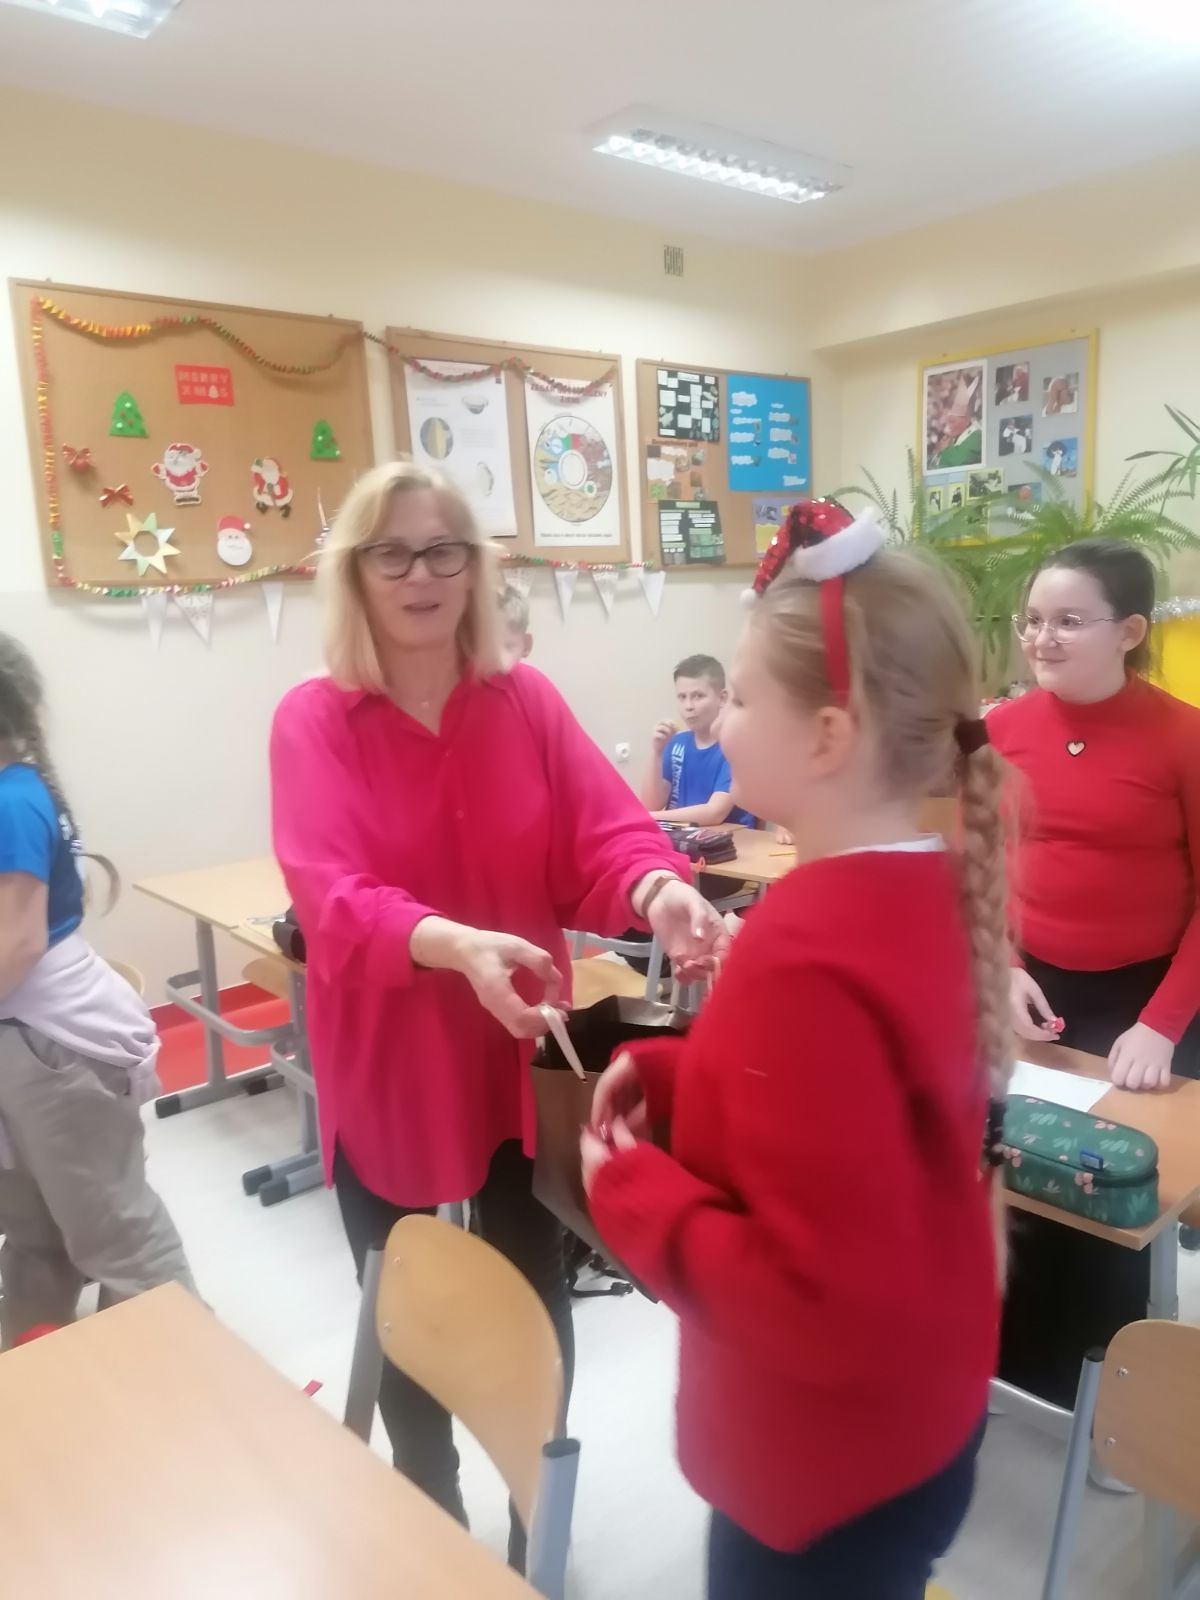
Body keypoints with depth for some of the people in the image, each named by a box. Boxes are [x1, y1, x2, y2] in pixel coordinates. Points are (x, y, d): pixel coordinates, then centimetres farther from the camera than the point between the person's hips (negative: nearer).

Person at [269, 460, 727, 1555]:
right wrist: (454, 943, -44)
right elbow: (332, 891, -25)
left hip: (520, 1060, 2)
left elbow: (606, 832, -13)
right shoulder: (313, 722, -12)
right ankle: (430, 1512, 49)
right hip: (387, 1074, -1)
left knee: (533, 1307, 19)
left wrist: (658, 892, -35)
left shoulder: (528, 701, -4)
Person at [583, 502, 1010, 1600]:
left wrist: (629, 1189, -20)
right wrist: (672, 1074, -2)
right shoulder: (920, 889, -4)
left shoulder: (807, 960, -33)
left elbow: (824, 1298, -31)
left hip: (836, 1471, -8)